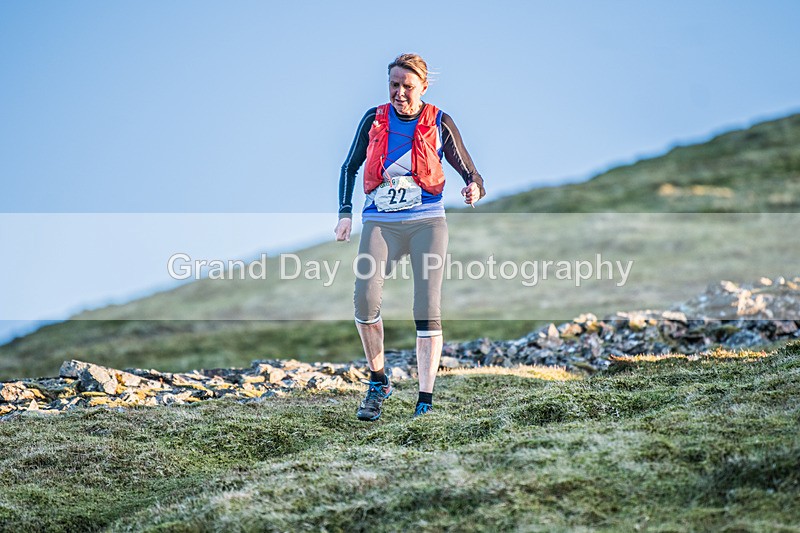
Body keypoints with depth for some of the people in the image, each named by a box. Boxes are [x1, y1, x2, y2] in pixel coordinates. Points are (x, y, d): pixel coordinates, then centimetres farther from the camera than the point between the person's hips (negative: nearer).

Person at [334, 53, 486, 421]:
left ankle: (425, 401, -8)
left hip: (426, 222, -1)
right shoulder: (374, 120, 8)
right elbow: (350, 166, 19)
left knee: (427, 309, -11)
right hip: (380, 223, 1)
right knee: (365, 297, -20)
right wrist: (345, 213, 6)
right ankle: (378, 382, 0)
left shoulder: (439, 124, 3)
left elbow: (469, 172, 6)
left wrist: (475, 188, -19)